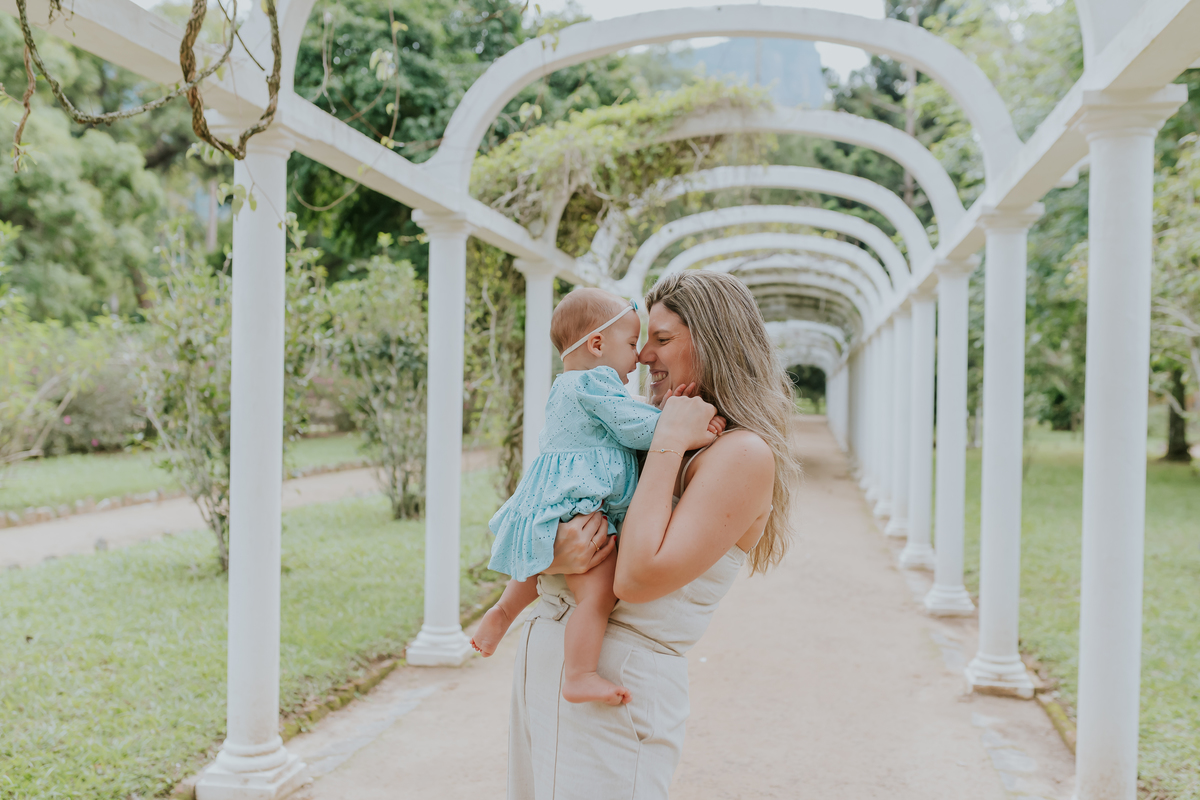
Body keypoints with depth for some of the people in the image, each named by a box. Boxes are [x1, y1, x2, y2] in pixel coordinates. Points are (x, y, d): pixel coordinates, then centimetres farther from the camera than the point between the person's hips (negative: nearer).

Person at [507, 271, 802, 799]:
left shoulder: (744, 455, -12)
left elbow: (638, 579, -22)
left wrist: (668, 444, -15)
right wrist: (553, 554, -15)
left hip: (612, 686, -8)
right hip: (542, 658, 8)